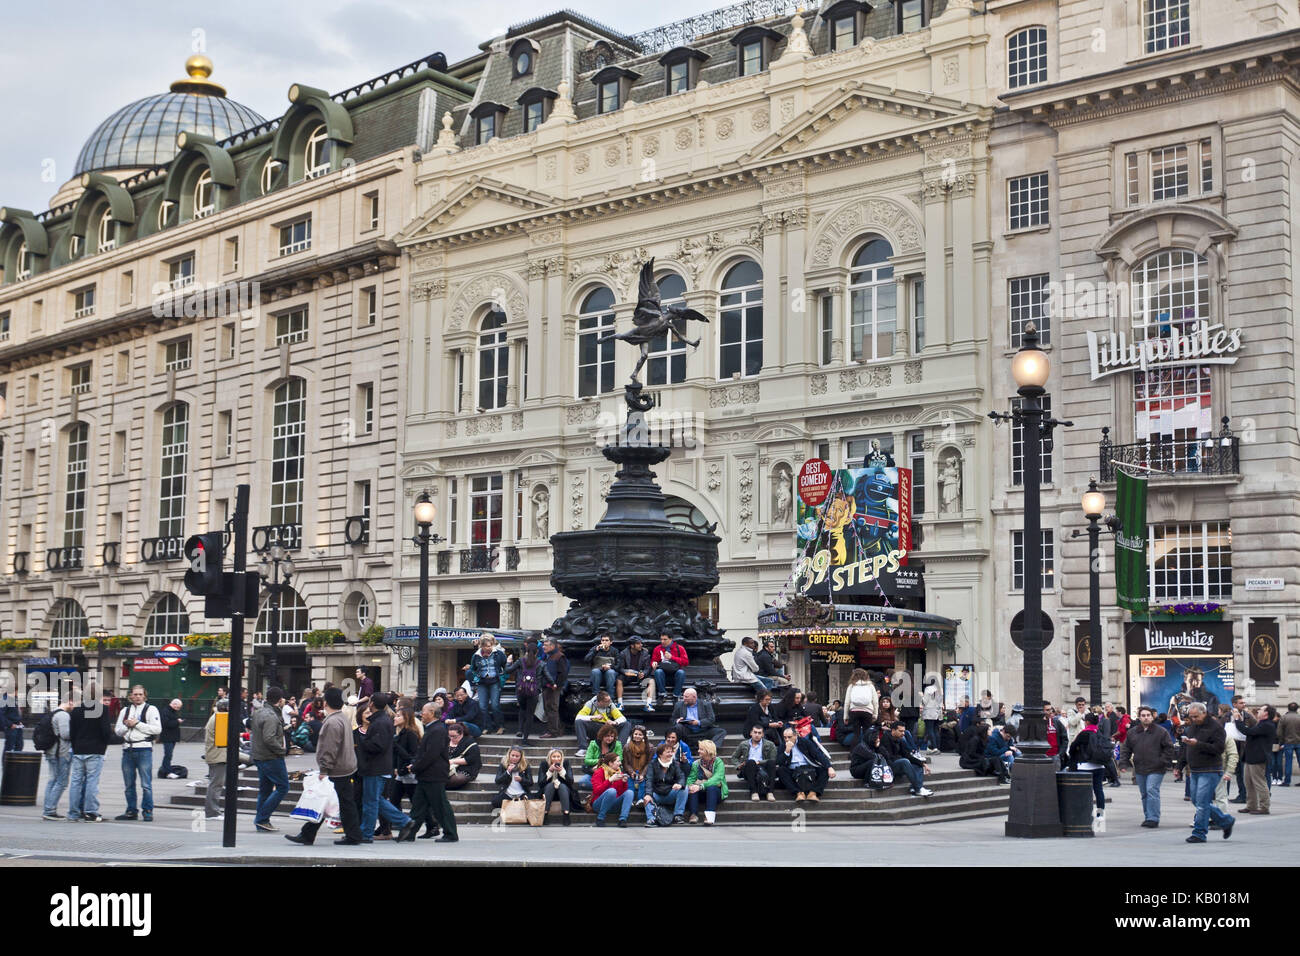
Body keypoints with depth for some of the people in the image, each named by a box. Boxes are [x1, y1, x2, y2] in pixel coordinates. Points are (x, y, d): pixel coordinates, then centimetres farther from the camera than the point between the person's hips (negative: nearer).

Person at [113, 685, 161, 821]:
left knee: (146, 784, -8)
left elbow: (157, 729, -9)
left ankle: (147, 811, -2)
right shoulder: (125, 711, 18)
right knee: (129, 784, 10)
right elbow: (118, 731, 16)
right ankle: (131, 811, 18)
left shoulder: (151, 709, 2)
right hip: (127, 750, 5)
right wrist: (127, 726, -4)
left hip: (144, 750, -5)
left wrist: (137, 724, -10)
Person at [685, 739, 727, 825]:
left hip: (716, 792, -3)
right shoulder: (696, 763, 10)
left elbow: (717, 778, -22)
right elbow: (691, 779, -1)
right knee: (691, 789, -27)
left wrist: (701, 786, -34)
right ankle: (693, 814, -34)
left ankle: (709, 817, -45)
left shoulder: (718, 762, -6)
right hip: (702, 793, 3)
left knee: (711, 788, -36)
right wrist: (689, 786, -26)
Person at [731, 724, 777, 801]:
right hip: (748, 769, 0)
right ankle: (753, 791, -41)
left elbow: (773, 760, 5)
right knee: (751, 762, -35)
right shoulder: (743, 744, 22)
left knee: (771, 762, -32)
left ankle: (769, 791, -40)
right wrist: (738, 765, 3)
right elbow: (734, 757, 25)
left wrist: (759, 762, -9)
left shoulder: (770, 745, 16)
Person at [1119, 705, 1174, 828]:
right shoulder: (1132, 732, 9)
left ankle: (1153, 818, -11)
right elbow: (1125, 749, 14)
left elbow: (1169, 748, 1)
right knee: (1144, 794, 11)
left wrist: (1164, 762, -7)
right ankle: (1148, 817, 21)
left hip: (1155, 769, -5)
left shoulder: (1161, 732, -1)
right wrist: (1123, 762, 3)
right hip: (1140, 769, 5)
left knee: (1152, 791, -15)